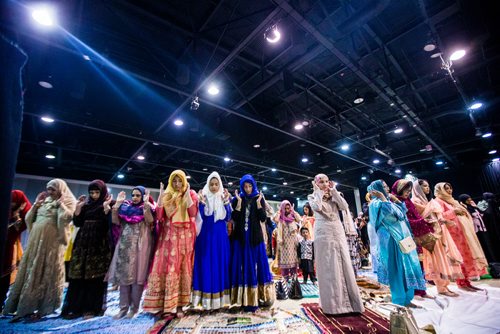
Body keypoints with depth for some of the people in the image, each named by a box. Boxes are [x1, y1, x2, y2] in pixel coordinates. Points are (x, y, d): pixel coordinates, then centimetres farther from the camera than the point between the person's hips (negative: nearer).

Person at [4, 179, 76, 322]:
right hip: (35, 241, 6)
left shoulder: (67, 202, -3)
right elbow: (28, 218, 16)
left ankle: (42, 308, 12)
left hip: (52, 242, -6)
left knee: (47, 272, 1)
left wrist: (60, 204, -12)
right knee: (30, 270, 9)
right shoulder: (43, 201, 15)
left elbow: (67, 218, -19)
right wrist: (35, 205, 3)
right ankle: (25, 307, 20)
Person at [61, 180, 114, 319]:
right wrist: (79, 207, 1)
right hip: (83, 243, 5)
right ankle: (75, 307, 16)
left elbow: (109, 225, -13)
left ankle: (91, 308, 8)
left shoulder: (109, 205, -2)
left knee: (95, 277, -1)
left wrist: (106, 207, -21)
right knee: (78, 275, 6)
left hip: (99, 245, -5)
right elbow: (77, 223, 8)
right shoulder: (86, 204, 13)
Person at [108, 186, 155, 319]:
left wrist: (146, 204, -21)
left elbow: (150, 221, -19)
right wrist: (117, 203, -2)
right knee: (123, 275, 7)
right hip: (125, 244, 4)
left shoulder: (147, 207, 0)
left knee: (137, 275, 2)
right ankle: (123, 307, 18)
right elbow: (115, 221, 0)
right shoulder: (125, 206, 11)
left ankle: (134, 307, 14)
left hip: (140, 245, -4)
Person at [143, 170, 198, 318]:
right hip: (168, 236, 2)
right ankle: (161, 304, 14)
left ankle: (179, 305, 13)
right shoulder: (166, 196, 8)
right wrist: (160, 196, -8)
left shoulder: (191, 194, 2)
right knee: (163, 267, 1)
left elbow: (193, 213, -13)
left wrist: (187, 194, -16)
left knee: (181, 268, 3)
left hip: (184, 236, -2)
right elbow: (159, 216, -2)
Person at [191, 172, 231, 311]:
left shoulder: (224, 197, 5)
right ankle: (205, 299, 12)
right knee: (206, 264, 2)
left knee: (220, 263, 6)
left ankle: (220, 298, 18)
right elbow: (202, 217, -9)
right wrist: (201, 202, -19)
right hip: (206, 235, -2)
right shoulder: (204, 197, 0)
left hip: (221, 235, 2)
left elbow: (227, 218, -3)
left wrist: (226, 202, -13)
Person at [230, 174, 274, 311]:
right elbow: (234, 218, -9)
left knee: (258, 264, 5)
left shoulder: (259, 199, 4)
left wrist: (258, 202, -13)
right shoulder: (237, 199, 2)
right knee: (244, 266, 2)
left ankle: (258, 296, 19)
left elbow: (263, 218, -5)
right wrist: (239, 202, -15)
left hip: (255, 236, 1)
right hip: (241, 236, -1)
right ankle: (246, 299, 10)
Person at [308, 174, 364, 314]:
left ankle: (350, 301, 19)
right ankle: (333, 303, 13)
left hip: (338, 232, 4)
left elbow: (344, 206, -4)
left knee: (344, 265, 6)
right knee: (328, 268, 0)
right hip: (323, 234, -4)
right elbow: (317, 207, -19)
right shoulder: (313, 197, 3)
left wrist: (333, 190, -2)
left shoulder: (334, 196, 13)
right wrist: (318, 191, -8)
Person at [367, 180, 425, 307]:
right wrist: (382, 196, -19)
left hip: (401, 237, 9)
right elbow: (389, 211, -26)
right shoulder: (376, 203, -11)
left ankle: (406, 295, 25)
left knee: (406, 266, 13)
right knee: (397, 269, -3)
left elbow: (403, 210, 20)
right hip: (391, 239, -9)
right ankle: (401, 299, 8)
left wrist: (394, 198, 15)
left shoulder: (388, 201, 17)